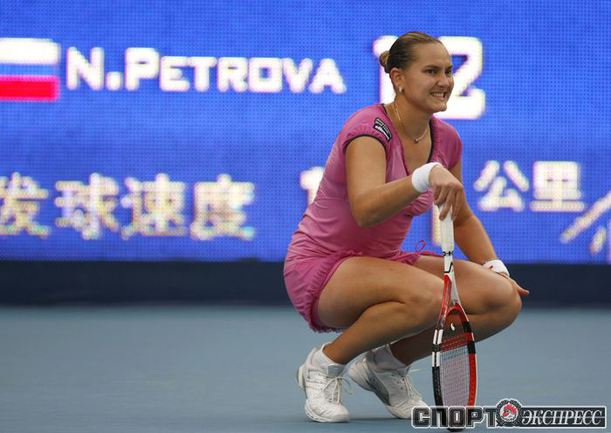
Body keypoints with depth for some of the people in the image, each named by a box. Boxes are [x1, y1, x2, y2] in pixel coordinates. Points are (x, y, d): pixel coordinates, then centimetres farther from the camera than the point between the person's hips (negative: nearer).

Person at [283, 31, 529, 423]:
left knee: (505, 299, -14)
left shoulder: (445, 139, 3)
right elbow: (365, 210, -37)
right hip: (322, 266, -7)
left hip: (383, 263, 7)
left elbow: (462, 218, 17)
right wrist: (426, 176, -51)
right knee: (426, 295, -38)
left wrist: (495, 268, 1)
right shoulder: (370, 129, -20)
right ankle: (326, 363, -12)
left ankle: (389, 363, 6)